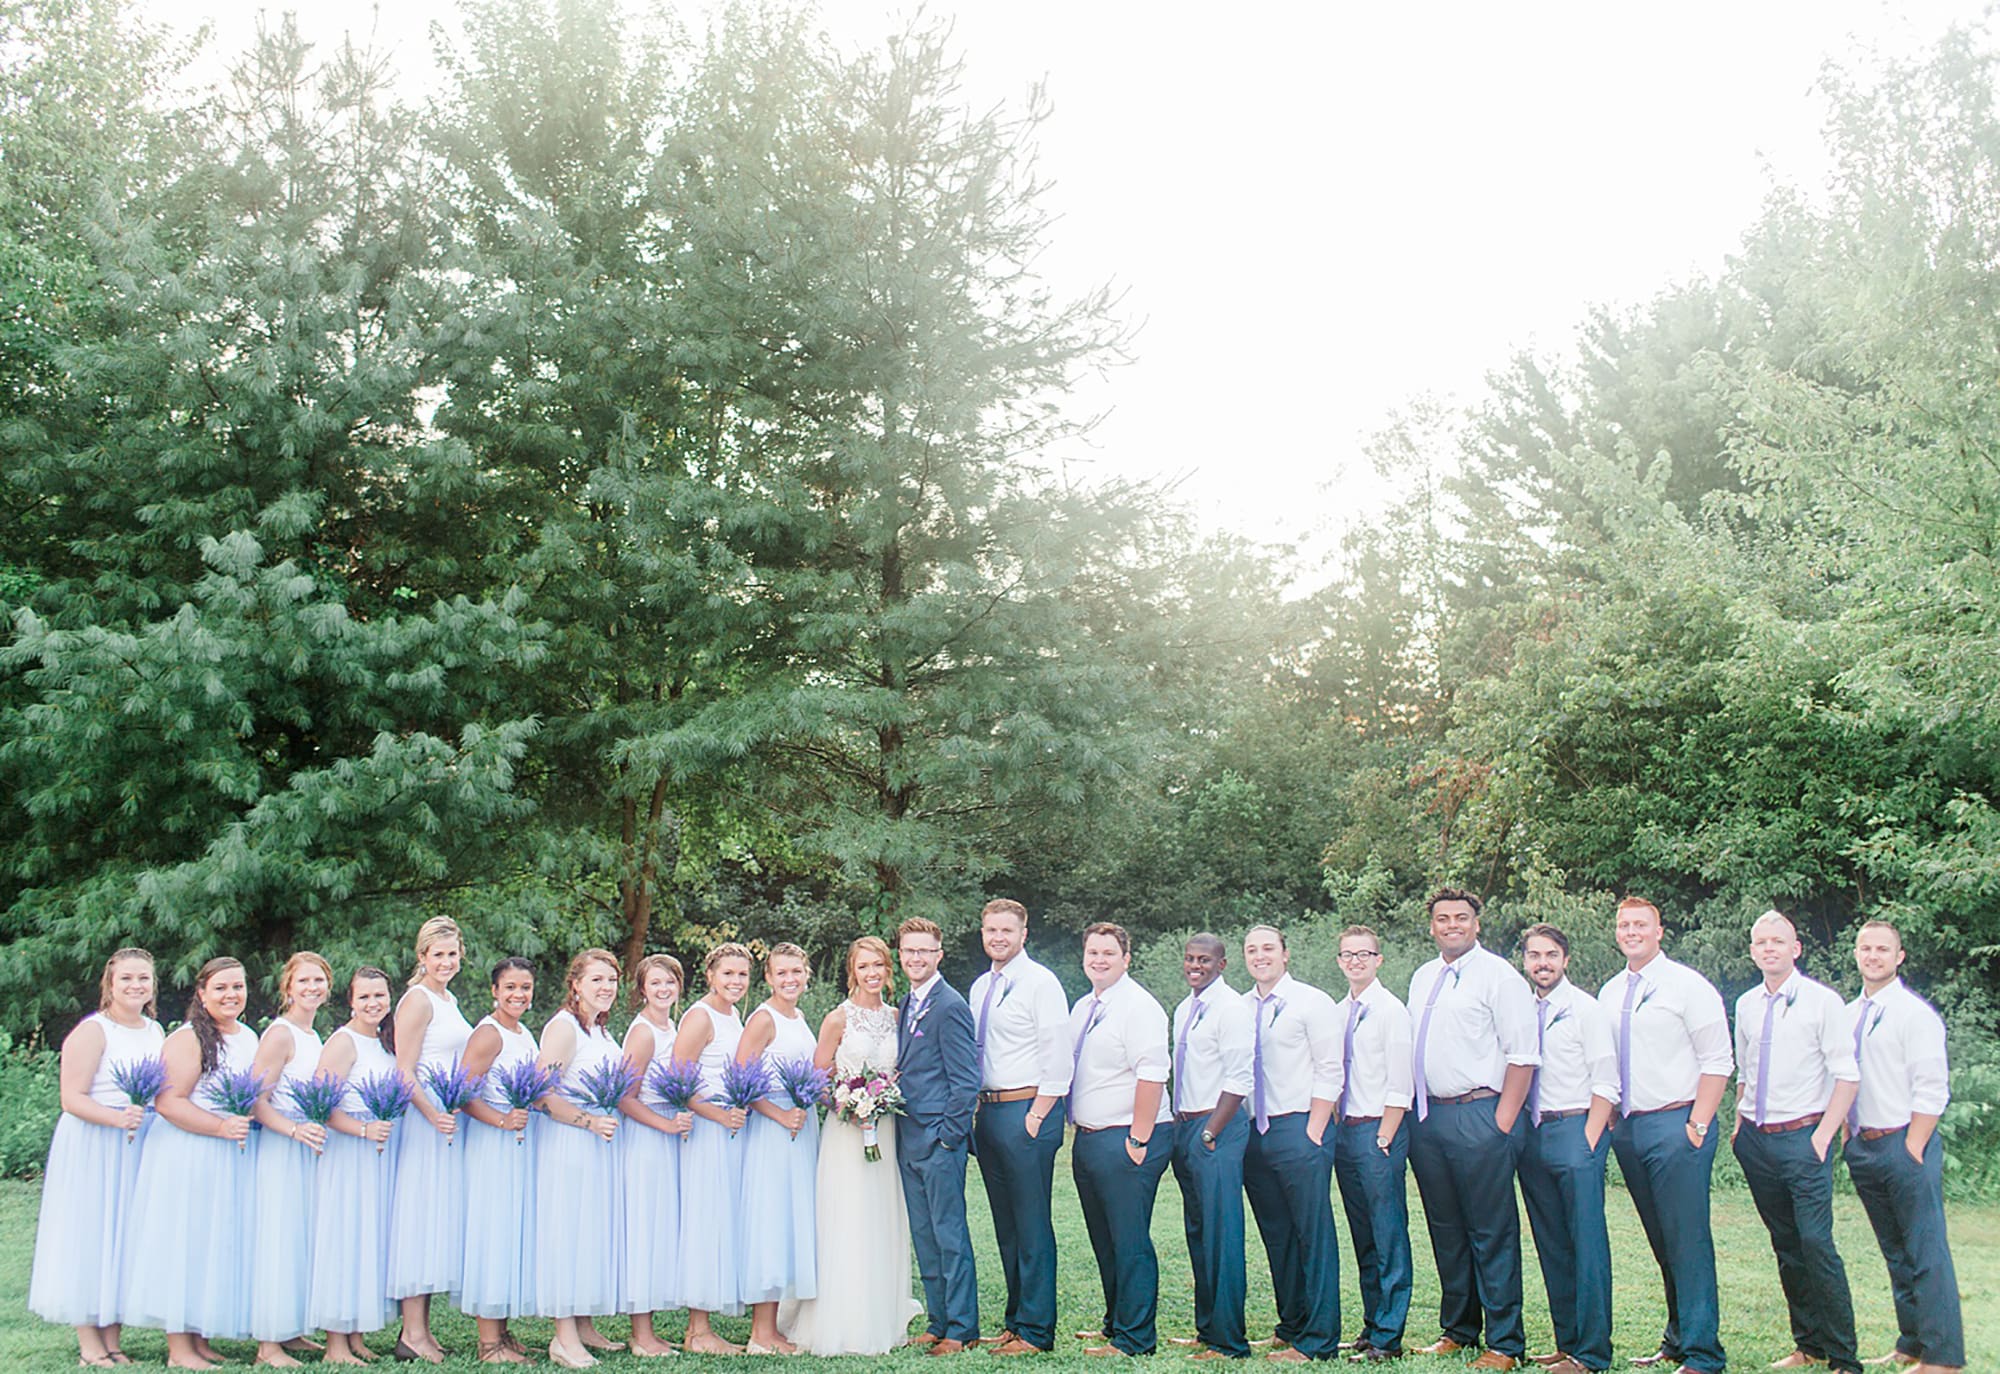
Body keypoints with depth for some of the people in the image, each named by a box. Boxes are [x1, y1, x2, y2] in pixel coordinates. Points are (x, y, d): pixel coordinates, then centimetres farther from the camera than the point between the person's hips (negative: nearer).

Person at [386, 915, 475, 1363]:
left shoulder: (448, 1000, 17)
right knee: (421, 1215, -7)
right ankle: (412, 1335, -4)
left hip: (448, 1120, 9)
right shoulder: (417, 1000, -10)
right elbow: (404, 1072, -16)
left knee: (438, 1218, 10)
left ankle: (421, 1328, 15)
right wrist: (435, 1117, -23)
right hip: (424, 1119, -9)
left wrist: (455, 1113, 16)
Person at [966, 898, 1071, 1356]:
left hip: (1027, 1110, -8)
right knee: (1005, 1227, 14)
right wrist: (977, 1110, 11)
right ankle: (1017, 1319, 24)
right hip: (987, 1110, 8)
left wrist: (1037, 1116, -15)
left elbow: (1058, 1058, -13)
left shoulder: (1041, 983, -9)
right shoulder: (980, 987, 14)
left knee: (1032, 1226, -4)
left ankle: (1036, 1330, 1)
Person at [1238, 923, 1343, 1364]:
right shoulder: (1239, 1009, 12)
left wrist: (1313, 1134, -12)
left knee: (1314, 1236, -5)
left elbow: (1329, 1073, -5)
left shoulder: (1311, 1002, -2)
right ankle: (1290, 1327, 21)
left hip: (1300, 1129, -5)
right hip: (1253, 1131, 5)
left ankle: (1317, 1341, 0)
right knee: (1276, 1236, 11)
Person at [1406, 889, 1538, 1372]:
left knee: (1492, 1234, -2)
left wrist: (1502, 1122, -15)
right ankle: (1457, 1330, 25)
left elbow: (1522, 1055, -10)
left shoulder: (1498, 975, -6)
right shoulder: (1423, 978, 16)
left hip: (1479, 1115, -7)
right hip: (1429, 1115, 7)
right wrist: (1415, 1108, 12)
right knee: (1445, 1231, 14)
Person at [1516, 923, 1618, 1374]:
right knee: (1551, 1246, 10)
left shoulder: (1585, 1009, -3)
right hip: (1533, 1133, 6)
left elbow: (1605, 1083, -6)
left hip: (1577, 1129, -6)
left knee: (1587, 1242, -6)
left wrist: (1588, 1142, -13)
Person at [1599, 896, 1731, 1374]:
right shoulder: (1609, 994, 14)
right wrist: (1608, 1119, 10)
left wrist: (1697, 1125, -12)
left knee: (1688, 1242, -6)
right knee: (1661, 1243, 12)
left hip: (1676, 1124, -6)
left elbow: (1717, 1061, -7)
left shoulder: (1688, 986, -5)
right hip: (1627, 1126, 6)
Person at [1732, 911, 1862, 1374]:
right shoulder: (1746, 1005, 11)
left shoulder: (1823, 1001, -5)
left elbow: (1847, 1075, -7)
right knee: (1785, 1247, 11)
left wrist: (1823, 1135, -12)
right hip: (1755, 1140, 5)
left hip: (1802, 1135, -5)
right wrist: (1738, 1124, 11)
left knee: (1816, 1243, -12)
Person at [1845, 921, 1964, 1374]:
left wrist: (1912, 1149, -15)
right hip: (1863, 1146, 7)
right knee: (1895, 1252, 15)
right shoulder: (1848, 1014, 12)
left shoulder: (1915, 1013, -9)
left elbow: (1932, 1090, -13)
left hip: (1905, 1143, -7)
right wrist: (1848, 1136, 12)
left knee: (1927, 1254, -5)